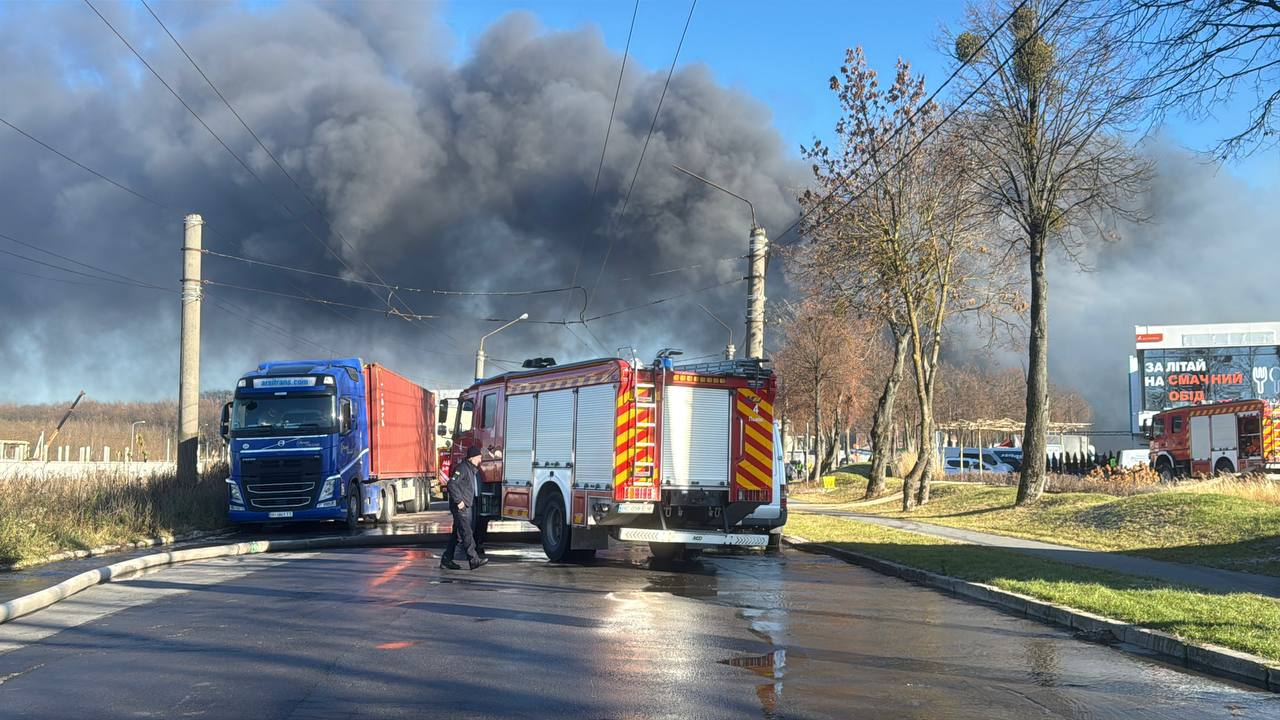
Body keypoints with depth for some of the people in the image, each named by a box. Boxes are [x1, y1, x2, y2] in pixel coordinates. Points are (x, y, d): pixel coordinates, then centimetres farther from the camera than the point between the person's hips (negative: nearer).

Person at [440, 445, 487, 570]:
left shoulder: (472, 469, 17)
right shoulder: (462, 468, -14)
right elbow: (452, 484, -23)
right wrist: (459, 501, -22)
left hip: (466, 507, 10)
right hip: (460, 507, -10)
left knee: (457, 534, 12)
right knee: (466, 533, -11)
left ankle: (446, 559, 17)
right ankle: (473, 560, -13)